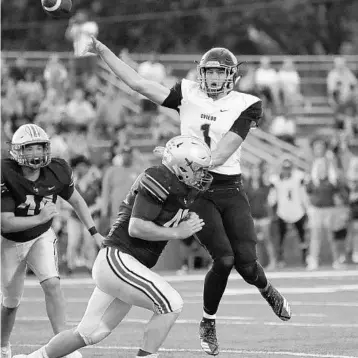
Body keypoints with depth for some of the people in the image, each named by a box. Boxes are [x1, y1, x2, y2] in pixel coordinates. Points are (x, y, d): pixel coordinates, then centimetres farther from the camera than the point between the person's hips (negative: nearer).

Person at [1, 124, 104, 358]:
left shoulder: (57, 171, -17)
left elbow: (76, 200, 2)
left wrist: (95, 233, -4)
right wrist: (40, 218, -40)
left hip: (42, 236, 2)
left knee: (52, 284, -20)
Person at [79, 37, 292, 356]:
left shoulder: (246, 105, 0)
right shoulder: (188, 94, 4)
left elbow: (225, 150, -12)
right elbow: (138, 83, 2)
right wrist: (103, 51, -2)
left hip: (230, 189, 1)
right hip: (197, 190, -1)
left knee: (246, 262, -8)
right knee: (224, 258, -16)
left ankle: (268, 292, 30)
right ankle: (208, 324, 7)